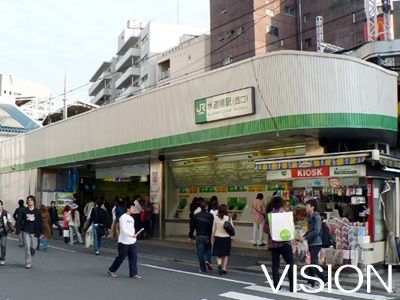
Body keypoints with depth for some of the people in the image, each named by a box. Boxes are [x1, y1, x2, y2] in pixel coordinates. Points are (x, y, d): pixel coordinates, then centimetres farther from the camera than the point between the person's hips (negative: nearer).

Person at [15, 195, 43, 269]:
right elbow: (19, 220, -2)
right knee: (27, 247, -4)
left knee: (34, 246, 2)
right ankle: (28, 263, 4)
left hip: (34, 232, 1)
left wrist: (41, 232, 1)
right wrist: (17, 229, -12)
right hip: (26, 231, -1)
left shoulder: (37, 211, 1)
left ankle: (29, 256, 34)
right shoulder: (24, 211, 0)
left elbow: (40, 222, 3)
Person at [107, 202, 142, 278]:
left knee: (134, 258, 3)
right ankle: (111, 270, 21)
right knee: (121, 258, 3)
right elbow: (123, 229, -22)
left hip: (132, 242, 7)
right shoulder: (123, 217, -12)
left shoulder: (132, 218, 14)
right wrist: (131, 235, -30)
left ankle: (133, 273, 10)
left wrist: (134, 236, 14)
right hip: (124, 242, -7)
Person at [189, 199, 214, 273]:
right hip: (207, 236, -1)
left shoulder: (196, 215, -1)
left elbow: (192, 226, 2)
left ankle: (203, 268, 9)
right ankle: (207, 261, -7)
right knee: (208, 250, 19)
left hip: (199, 236, 1)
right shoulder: (210, 215, -6)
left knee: (200, 252, 7)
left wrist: (191, 235, 11)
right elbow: (212, 227, -9)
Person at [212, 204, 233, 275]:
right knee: (225, 255, 15)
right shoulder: (228, 218, -8)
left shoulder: (216, 218, -5)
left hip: (218, 238, 0)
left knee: (218, 255, 8)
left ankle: (219, 265, -18)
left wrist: (212, 238, 11)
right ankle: (224, 269, 16)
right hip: (226, 238, 0)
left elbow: (213, 229, 2)